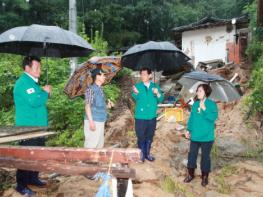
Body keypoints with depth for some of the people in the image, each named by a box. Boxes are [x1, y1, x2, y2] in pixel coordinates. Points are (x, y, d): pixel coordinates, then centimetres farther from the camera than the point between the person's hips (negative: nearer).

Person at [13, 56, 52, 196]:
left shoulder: (32, 82, 14)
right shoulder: (23, 82, -18)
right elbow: (34, 101, -29)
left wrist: (45, 92, 4)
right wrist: (45, 92, -13)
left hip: (37, 126, 10)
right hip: (28, 128, -10)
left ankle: (33, 178, 33)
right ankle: (21, 186, 12)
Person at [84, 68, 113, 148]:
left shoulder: (100, 89, 15)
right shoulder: (91, 89, -10)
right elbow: (87, 106, -15)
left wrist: (107, 106, 4)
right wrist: (91, 122, -20)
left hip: (100, 122, 9)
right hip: (93, 122, -9)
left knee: (100, 145, 13)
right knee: (91, 145, -5)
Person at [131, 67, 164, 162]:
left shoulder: (155, 86, 4)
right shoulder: (137, 86, -4)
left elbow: (161, 99, 0)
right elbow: (135, 98, -19)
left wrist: (158, 93, -21)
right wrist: (136, 93, -42)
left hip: (152, 117, 3)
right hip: (140, 117, -3)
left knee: (149, 137, 15)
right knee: (141, 137, 3)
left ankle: (147, 154, 31)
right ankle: (141, 154, 21)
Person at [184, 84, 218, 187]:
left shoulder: (211, 104, -8)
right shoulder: (195, 104, 7)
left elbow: (213, 117, -19)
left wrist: (204, 109, -24)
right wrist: (189, 130, 8)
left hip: (207, 137, -4)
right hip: (195, 136, 5)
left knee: (205, 156, 8)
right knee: (192, 154, 10)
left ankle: (205, 177, 25)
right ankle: (190, 174, 27)